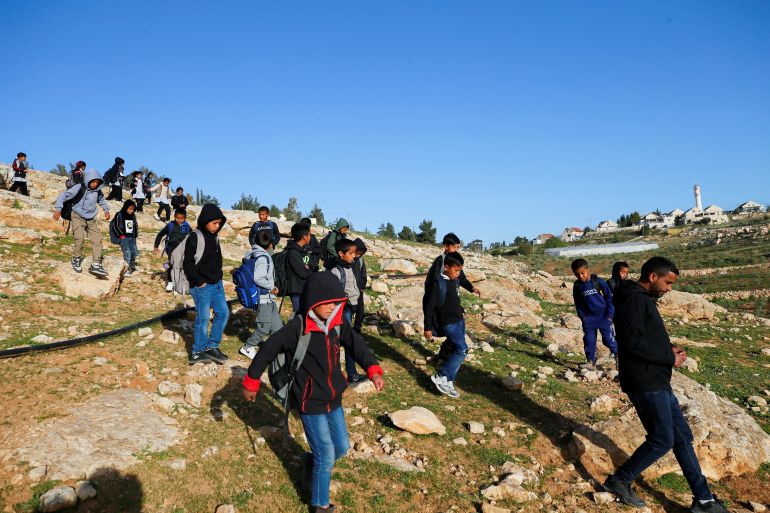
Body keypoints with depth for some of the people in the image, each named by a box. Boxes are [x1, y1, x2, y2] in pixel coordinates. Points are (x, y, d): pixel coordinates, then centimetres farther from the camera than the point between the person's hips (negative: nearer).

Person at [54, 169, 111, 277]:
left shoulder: (97, 191, 1)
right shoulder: (79, 188, -15)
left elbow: (101, 200, 24)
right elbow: (64, 196, -19)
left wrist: (106, 210, 12)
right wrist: (58, 209, -30)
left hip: (91, 219, 5)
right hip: (78, 217, -5)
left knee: (97, 239, -7)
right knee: (79, 238, -22)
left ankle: (96, 264, -5)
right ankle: (76, 259, 2)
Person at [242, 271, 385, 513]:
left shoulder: (337, 325, -4)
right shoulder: (298, 327, -21)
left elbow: (356, 345, -7)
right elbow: (268, 349, -14)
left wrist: (373, 370, -24)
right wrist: (251, 381, -5)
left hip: (333, 400, 6)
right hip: (310, 403, -6)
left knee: (342, 447, 17)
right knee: (327, 457, 1)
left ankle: (313, 463, 46)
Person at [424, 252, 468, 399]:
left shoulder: (456, 281, 7)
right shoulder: (439, 284, -16)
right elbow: (429, 305, -15)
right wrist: (428, 327, -14)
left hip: (459, 321, 8)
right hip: (448, 323, -8)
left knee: (454, 350, 9)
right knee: (462, 349, -13)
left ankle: (448, 382, 16)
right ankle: (441, 377, -5)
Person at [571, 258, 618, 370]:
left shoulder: (598, 281, -11)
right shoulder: (577, 286, 0)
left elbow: (609, 296, -4)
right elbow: (578, 304, 10)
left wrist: (609, 314, -5)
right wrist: (582, 317, 2)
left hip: (603, 315, -3)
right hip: (589, 317, 3)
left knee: (608, 338, 0)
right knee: (589, 340, 3)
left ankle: (617, 355, 22)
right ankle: (590, 361, 12)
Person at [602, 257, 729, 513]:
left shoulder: (644, 299, 16)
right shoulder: (634, 299, -17)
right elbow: (633, 342, -26)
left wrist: (668, 348, 5)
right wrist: (669, 358, -16)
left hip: (657, 382, 11)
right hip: (645, 383, -11)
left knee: (682, 436, 15)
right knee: (662, 440, -2)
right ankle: (619, 481, 13)